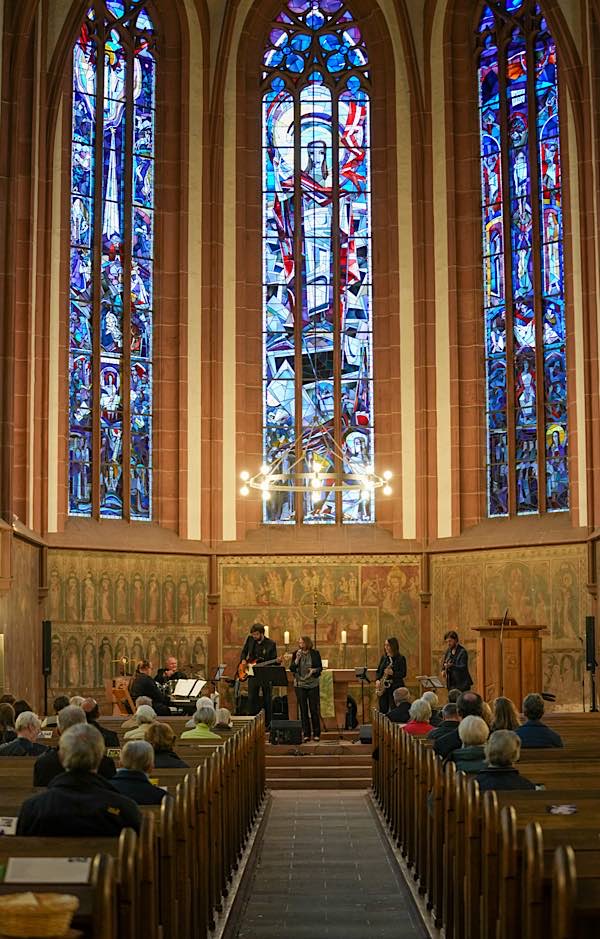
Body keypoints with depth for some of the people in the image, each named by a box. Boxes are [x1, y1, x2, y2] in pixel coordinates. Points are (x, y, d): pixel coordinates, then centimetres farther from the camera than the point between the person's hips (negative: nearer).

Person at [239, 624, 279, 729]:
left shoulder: (270, 644, -6)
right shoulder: (250, 639, 3)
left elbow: (273, 661, -2)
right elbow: (244, 652, 18)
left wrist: (277, 661, -24)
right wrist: (243, 660, 1)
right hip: (252, 675, 3)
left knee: (267, 700, 3)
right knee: (251, 699, 3)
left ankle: (268, 724, 12)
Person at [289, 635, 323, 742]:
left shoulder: (315, 653, 0)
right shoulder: (296, 654, 4)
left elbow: (320, 668, 3)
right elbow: (291, 669, -1)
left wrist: (314, 670, -16)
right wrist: (297, 659, -14)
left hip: (313, 684, -1)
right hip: (299, 684, 1)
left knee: (314, 709, -2)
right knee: (303, 710, 2)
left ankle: (316, 734, 8)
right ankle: (306, 734, 8)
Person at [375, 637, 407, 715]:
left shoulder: (401, 658, -4)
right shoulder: (384, 658, 13)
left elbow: (403, 674, -8)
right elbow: (378, 671, 17)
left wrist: (392, 673, -23)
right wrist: (377, 680, -1)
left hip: (396, 687, -5)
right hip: (384, 688, 5)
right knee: (383, 710, 2)